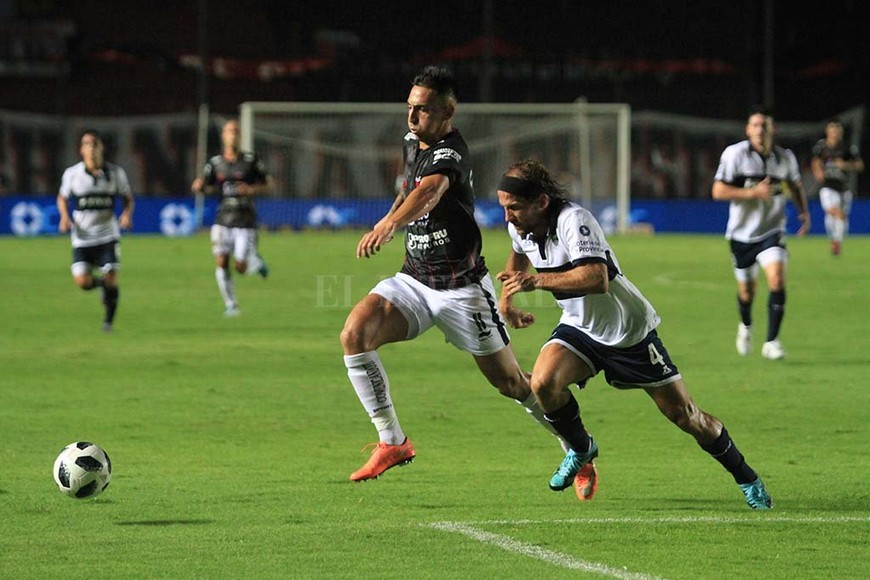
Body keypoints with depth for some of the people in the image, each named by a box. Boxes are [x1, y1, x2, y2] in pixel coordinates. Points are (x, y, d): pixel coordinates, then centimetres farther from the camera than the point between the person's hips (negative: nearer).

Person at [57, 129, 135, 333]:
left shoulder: (116, 173, -4)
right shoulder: (72, 174, -5)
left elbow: (128, 198, 9)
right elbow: (62, 197, 11)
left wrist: (127, 214, -12)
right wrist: (65, 217, -7)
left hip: (108, 235, 0)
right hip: (82, 237, 0)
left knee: (110, 280, -7)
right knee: (82, 282, -13)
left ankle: (108, 320, 17)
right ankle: (99, 283, 24)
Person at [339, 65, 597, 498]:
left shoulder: (450, 154, -22)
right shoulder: (413, 141, 5)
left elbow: (429, 190, -46)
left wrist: (391, 224, -63)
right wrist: (391, 215, 25)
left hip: (461, 287, -7)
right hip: (413, 279, 7)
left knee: (510, 382, 2)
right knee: (355, 332, -18)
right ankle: (392, 442, -11)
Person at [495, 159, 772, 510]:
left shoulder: (574, 221, -31)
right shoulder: (519, 228, -6)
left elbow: (597, 279, -47)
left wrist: (535, 280, -48)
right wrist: (506, 298, 11)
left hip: (630, 332, -6)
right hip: (579, 327, 6)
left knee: (684, 415, 0)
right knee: (543, 382, -23)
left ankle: (747, 479, 22)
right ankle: (581, 449, 6)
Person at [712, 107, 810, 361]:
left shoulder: (785, 157, -1)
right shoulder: (734, 154, -10)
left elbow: (795, 185, 20)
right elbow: (718, 191, -14)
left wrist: (804, 212, 5)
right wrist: (753, 192, -23)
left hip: (772, 232, 1)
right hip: (742, 233, -1)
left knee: (777, 278, -22)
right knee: (746, 290, 10)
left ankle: (771, 342, -16)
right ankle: (746, 326, 45)